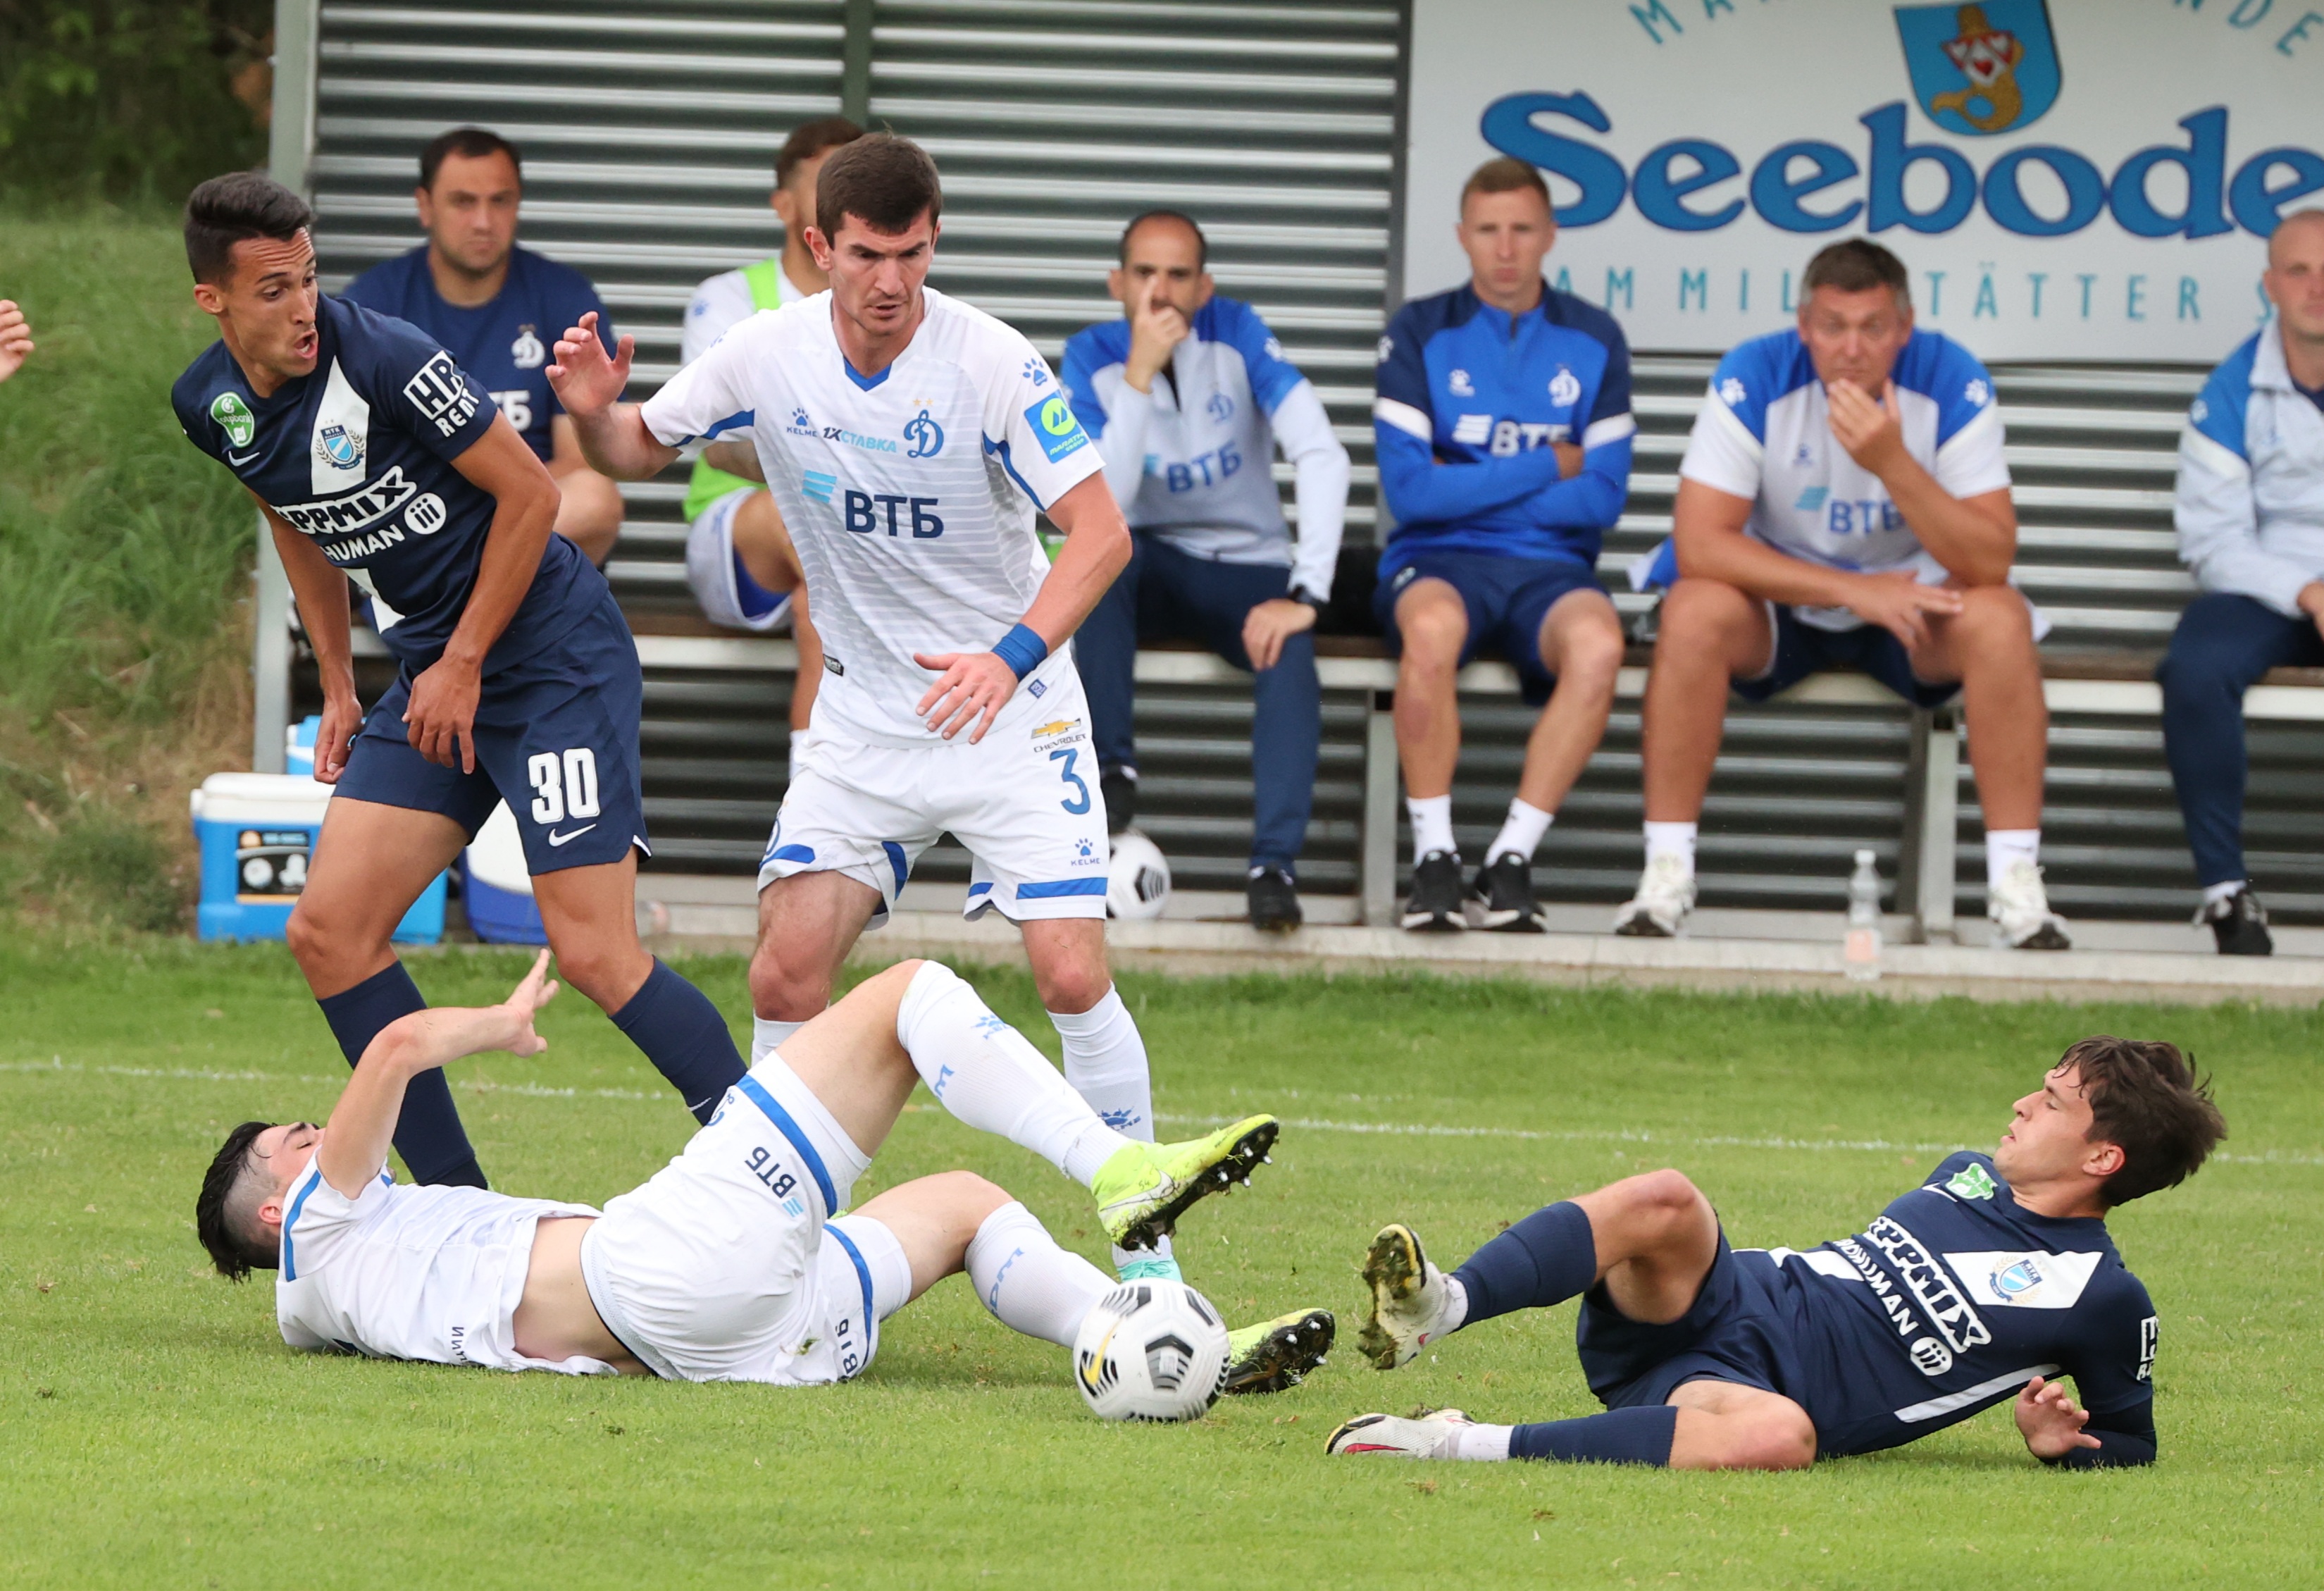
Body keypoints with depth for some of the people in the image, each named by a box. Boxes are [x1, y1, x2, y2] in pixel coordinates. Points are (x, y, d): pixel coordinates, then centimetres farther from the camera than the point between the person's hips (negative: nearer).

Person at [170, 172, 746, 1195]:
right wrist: (338, 687, 17)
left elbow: (529, 493, -15)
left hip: (555, 657, -8)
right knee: (328, 933, -1)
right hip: (431, 669, 8)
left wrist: (464, 666, -11)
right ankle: (457, 1201, 7)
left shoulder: (382, 359, -21)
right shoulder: (210, 408, 1)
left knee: (593, 955, -15)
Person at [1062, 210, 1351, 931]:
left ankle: (1275, 865, -36)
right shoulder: (1094, 357, -8)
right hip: (1152, 565, 1)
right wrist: (1140, 376, -30)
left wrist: (1306, 594, -30)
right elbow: (1103, 504, -22)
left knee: (1288, 650, -34)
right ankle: (1113, 767, -27)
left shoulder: (1237, 334, -11)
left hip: (1247, 567, -1)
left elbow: (1323, 456, -20)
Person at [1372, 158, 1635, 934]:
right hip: (1437, 560, -1)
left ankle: (1511, 860, -26)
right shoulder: (1420, 335, 4)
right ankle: (1434, 860, -26)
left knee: (1597, 640, -35)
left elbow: (1602, 498, 0)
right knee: (1433, 627, -38)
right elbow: (1407, 490, -8)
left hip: (1549, 567, 1)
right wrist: (1546, 467, -5)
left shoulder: (1593, 343, 9)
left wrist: (1467, 488, -5)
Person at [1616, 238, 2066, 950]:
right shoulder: (1754, 379, -19)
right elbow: (1698, 543, -24)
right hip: (1780, 606, -1)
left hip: (1914, 603, 1)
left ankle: (2016, 884, -24)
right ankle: (1665, 877, -24)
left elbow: (1990, 563, -23)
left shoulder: (1952, 384, -17)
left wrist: (1894, 464, -37)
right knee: (1693, 612, -31)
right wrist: (1853, 591, -28)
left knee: (2000, 620, -29)